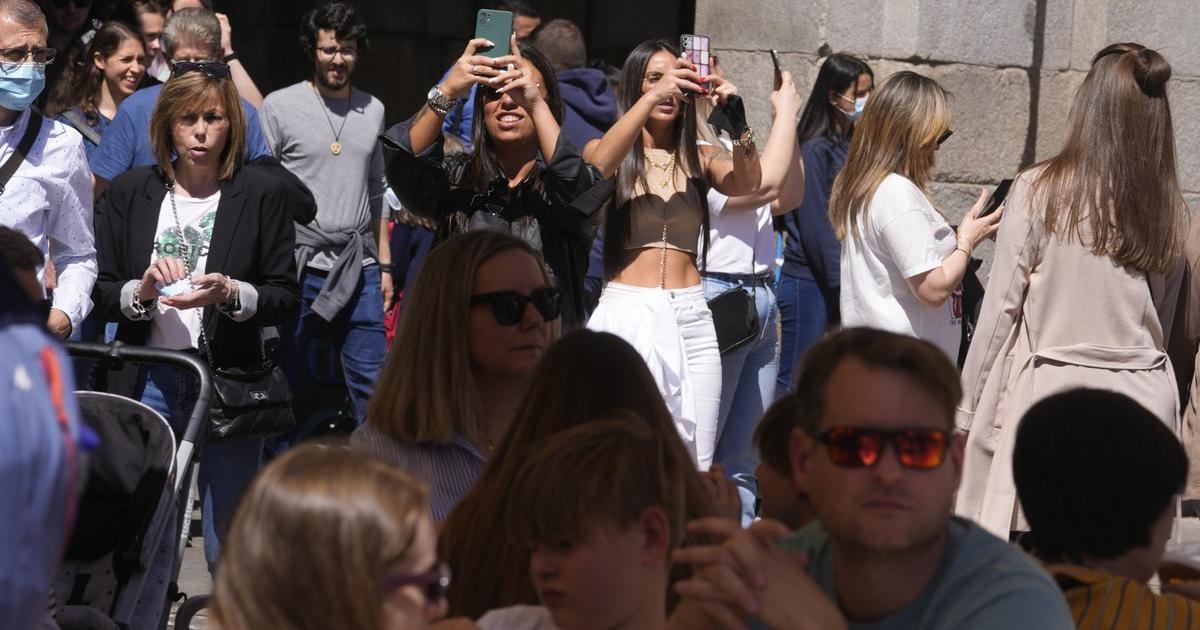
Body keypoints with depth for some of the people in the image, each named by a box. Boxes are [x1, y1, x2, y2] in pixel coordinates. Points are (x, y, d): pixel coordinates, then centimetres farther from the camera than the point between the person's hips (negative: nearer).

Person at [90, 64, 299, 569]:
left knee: (230, 545, 1)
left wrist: (230, 294, -17)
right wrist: (141, 290, -12)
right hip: (147, 381, 2)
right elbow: (99, 293, 8)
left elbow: (286, 298, 1)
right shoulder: (130, 193, 8)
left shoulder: (262, 194, 1)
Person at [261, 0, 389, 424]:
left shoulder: (372, 110, 12)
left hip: (358, 270, 4)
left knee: (372, 382, 3)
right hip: (296, 266, -3)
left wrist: (384, 264, 15)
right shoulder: (279, 107, -1)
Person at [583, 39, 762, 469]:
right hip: (626, 310, -3)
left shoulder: (700, 160, 13)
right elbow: (598, 165, -17)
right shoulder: (604, 149, 7)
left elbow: (747, 184, -6)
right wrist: (652, 96, -26)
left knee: (694, 466, -1)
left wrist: (736, 118, -22)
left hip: (690, 316, 3)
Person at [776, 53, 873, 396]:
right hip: (810, 281, -8)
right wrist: (844, 286, -16)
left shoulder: (852, 146, 13)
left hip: (845, 281, 8)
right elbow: (816, 226, -15)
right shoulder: (814, 148, -11)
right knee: (795, 383, -4)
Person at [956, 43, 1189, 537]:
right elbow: (1164, 324, 11)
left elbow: (1000, 310, -4)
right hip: (1144, 398, 4)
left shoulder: (1039, 191, -7)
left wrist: (968, 410, 4)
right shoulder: (1170, 210, 4)